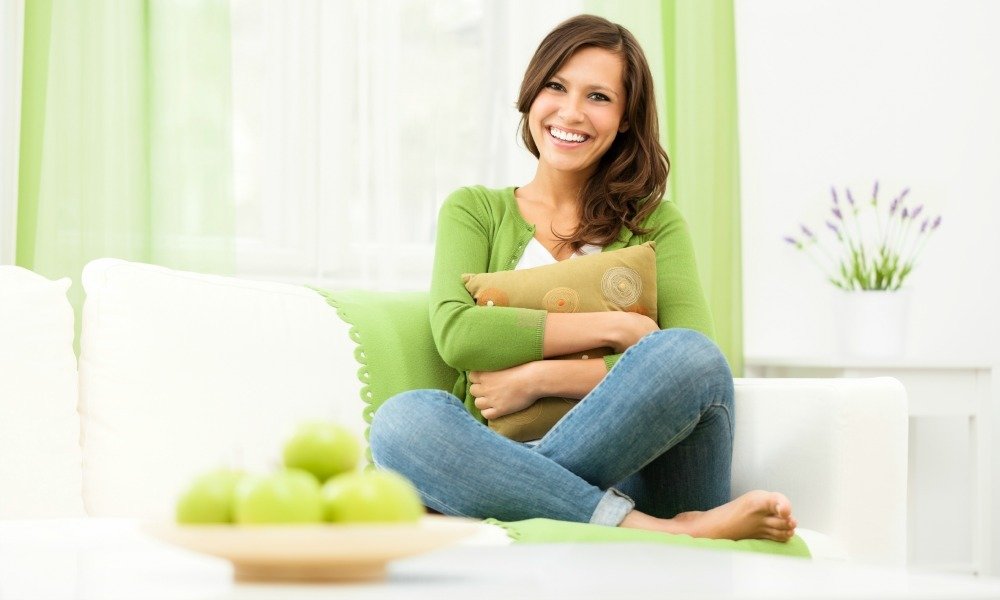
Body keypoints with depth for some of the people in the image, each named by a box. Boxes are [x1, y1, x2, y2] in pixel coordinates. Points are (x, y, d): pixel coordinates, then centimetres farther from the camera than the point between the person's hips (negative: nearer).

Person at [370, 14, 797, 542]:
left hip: (638, 469, 0)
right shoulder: (474, 211, 17)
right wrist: (615, 327, -5)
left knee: (689, 356, -30)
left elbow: (692, 360, -3)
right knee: (400, 420, -31)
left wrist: (537, 377, -10)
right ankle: (657, 532, -35)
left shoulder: (656, 225, 16)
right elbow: (455, 333, -4)